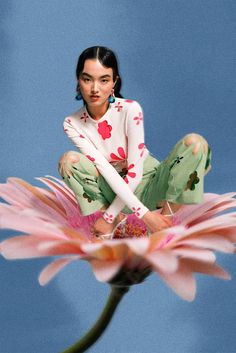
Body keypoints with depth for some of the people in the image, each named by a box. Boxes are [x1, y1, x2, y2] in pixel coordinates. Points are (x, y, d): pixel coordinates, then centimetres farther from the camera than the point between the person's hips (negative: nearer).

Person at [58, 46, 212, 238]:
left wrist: (108, 217, -21)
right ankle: (117, 218, -13)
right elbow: (105, 169, -21)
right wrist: (143, 213, -28)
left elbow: (135, 172, -20)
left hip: (147, 183, -1)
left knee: (195, 142, -27)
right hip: (115, 190, 2)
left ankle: (166, 215, -18)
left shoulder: (130, 110, -21)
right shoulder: (72, 124, -13)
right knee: (69, 160, -24)